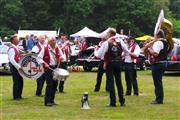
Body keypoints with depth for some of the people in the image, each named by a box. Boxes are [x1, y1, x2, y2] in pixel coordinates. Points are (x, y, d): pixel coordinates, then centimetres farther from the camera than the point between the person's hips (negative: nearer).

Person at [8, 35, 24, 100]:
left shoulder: (16, 48, 12)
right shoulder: (12, 49, -17)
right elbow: (12, 60, -26)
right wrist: (18, 67, -28)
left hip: (18, 67, 9)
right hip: (14, 67, -9)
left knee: (20, 82, 14)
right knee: (17, 82, -3)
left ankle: (19, 96, 24)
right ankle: (16, 97, 7)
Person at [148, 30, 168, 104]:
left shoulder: (158, 43, -16)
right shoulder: (164, 42, 15)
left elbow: (155, 53, -27)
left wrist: (149, 49, -13)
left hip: (157, 64, -10)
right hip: (162, 63, 10)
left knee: (157, 82, -7)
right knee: (158, 82, 16)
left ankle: (159, 100, -5)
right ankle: (159, 98, 21)